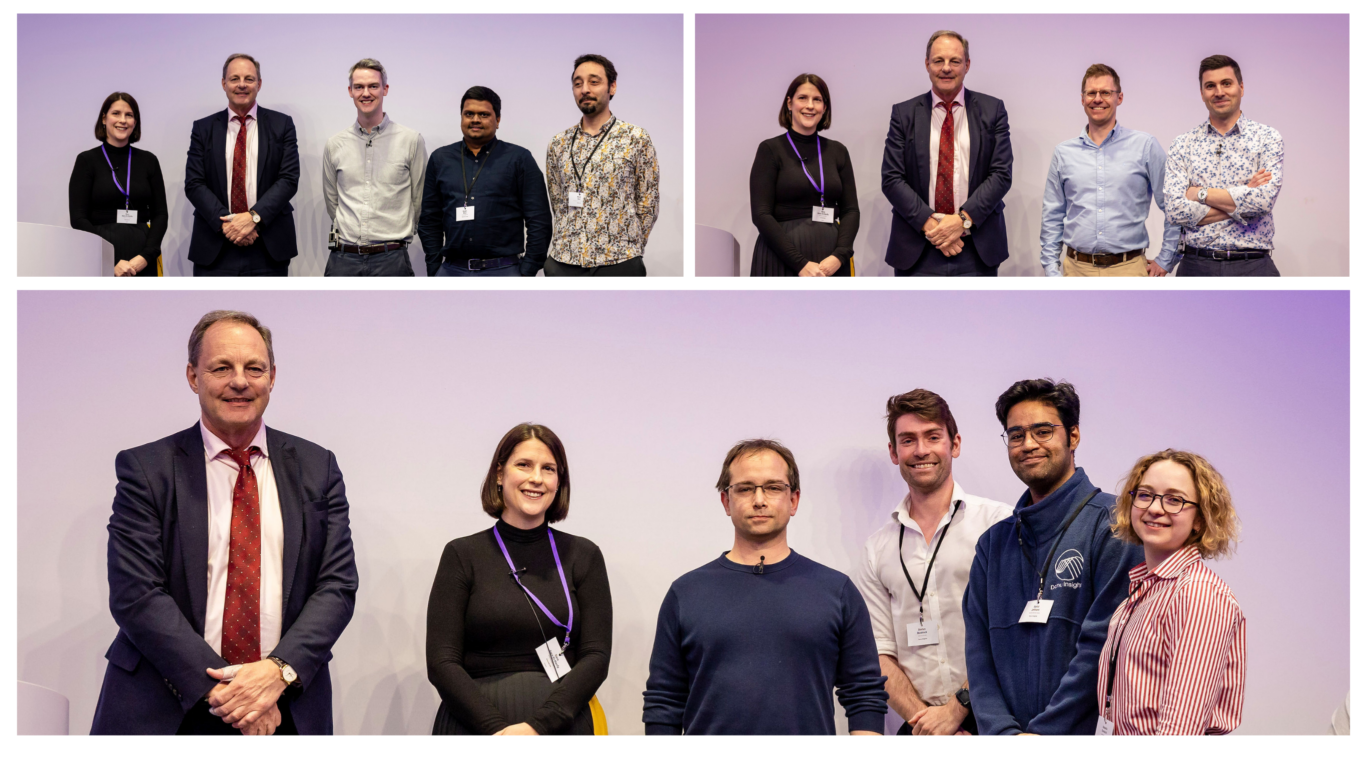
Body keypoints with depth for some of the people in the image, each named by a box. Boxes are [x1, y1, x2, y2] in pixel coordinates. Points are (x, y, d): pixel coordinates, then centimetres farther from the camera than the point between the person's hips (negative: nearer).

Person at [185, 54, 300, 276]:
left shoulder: (281, 125, 7)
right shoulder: (203, 128, 9)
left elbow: (289, 178, -2)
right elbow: (194, 184, 2)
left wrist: (254, 217, -14)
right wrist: (225, 223, -13)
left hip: (268, 250, 0)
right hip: (215, 251, 1)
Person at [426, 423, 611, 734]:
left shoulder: (584, 555, 8)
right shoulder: (462, 555, 4)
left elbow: (596, 656, 0)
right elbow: (441, 662, -1)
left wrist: (538, 725, -13)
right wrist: (497, 729, -14)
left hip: (559, 726, 1)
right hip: (475, 725, -1)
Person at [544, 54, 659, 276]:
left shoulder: (636, 139, -1)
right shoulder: (558, 144, 10)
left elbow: (648, 205, 1)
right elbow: (557, 204, 13)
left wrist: (628, 248, 1)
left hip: (618, 264, -3)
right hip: (564, 263, 3)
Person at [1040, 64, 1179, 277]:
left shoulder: (1145, 146, 2)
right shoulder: (1063, 152, 9)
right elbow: (1052, 218, 12)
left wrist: (1165, 260, 2)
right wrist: (1051, 271, 5)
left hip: (1128, 268, -2)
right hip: (1077, 268, 2)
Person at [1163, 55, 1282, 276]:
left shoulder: (1267, 138, 3)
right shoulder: (1182, 144, 6)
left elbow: (1265, 199, -13)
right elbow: (1175, 211, -7)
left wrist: (1201, 193, -8)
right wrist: (1243, 199, -10)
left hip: (1253, 266, -1)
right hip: (1196, 266, 1)